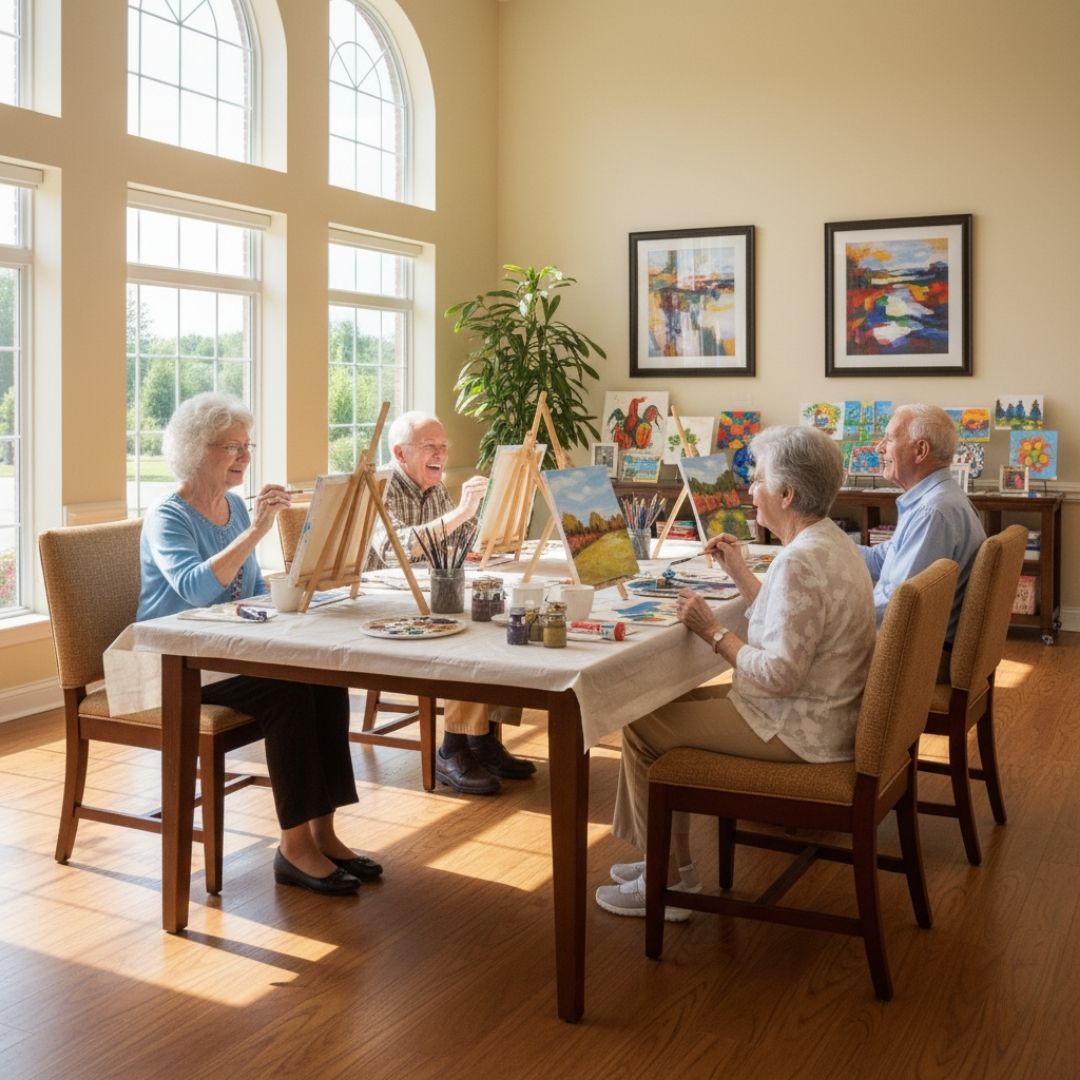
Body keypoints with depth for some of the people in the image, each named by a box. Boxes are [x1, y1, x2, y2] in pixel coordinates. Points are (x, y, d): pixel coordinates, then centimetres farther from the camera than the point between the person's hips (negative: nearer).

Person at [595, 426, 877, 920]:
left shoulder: (800, 561, -26)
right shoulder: (828, 540, 7)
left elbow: (777, 674, -27)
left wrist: (712, 630, -16)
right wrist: (738, 571, 14)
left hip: (802, 729, -11)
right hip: (822, 708, 11)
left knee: (642, 726, -4)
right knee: (670, 703, 16)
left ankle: (668, 881, 9)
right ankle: (672, 859, 22)